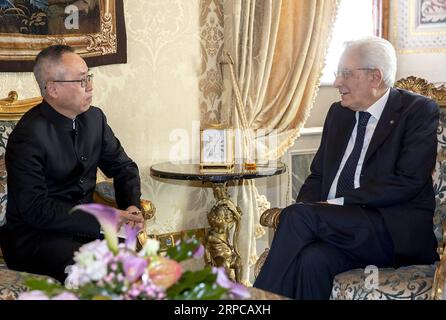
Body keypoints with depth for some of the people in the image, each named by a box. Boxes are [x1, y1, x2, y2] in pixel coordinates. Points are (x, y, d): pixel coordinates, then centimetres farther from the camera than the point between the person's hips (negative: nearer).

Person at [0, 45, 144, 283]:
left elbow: (123, 166, 16)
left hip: (85, 225, 7)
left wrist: (131, 206, -4)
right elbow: (35, 209, -21)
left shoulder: (94, 118, 6)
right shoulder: (27, 136, -17)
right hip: (33, 236, -7)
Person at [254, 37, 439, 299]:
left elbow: (407, 182, -13)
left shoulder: (419, 111, -2)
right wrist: (304, 207, -4)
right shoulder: (338, 113, 19)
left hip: (400, 234, -5)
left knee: (299, 216, -26)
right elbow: (318, 175, 20)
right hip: (337, 222, 5)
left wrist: (340, 202, -16)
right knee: (313, 259, -31)